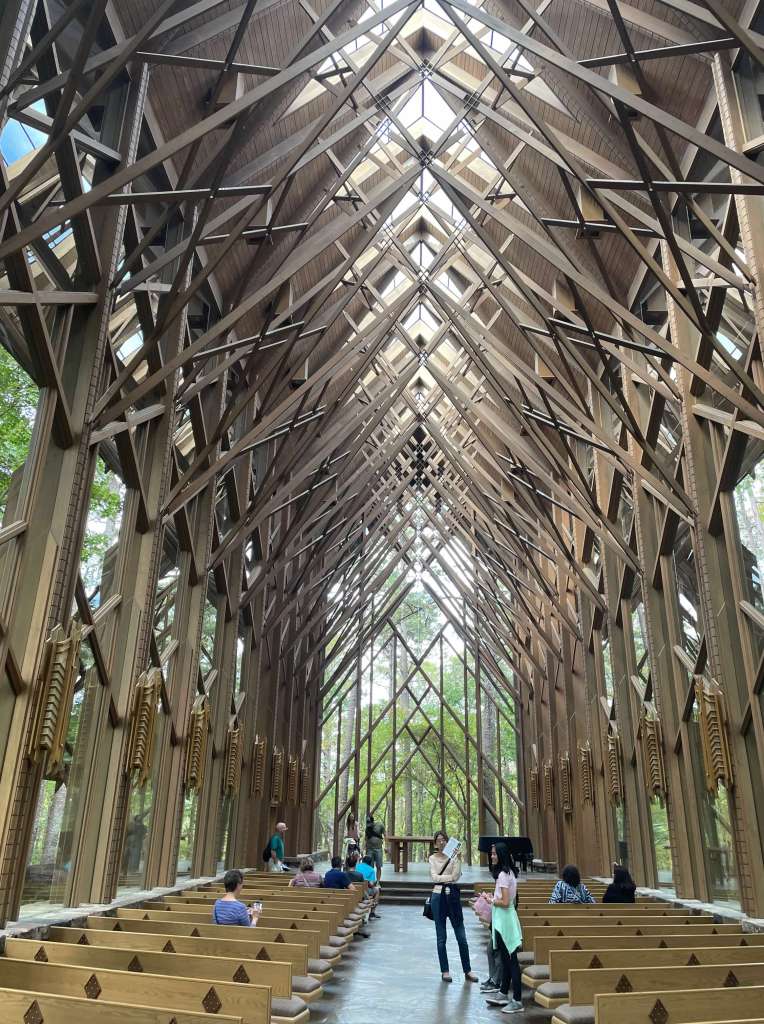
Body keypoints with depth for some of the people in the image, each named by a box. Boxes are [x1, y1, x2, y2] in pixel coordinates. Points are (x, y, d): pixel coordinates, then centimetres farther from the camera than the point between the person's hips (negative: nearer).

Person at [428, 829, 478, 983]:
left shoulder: (454, 856, 1)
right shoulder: (433, 858, 4)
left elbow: (456, 876, -11)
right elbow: (434, 877, -8)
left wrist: (457, 859, -19)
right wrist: (450, 877, -14)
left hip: (453, 895, 0)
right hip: (438, 896, 1)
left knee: (461, 936, 2)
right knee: (441, 937, 6)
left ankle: (467, 970, 12)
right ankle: (445, 971, 17)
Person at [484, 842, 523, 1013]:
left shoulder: (503, 874, -19)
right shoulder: (509, 872, 10)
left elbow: (505, 902, -22)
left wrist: (491, 900, -8)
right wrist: (493, 898, 11)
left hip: (504, 920, -10)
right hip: (506, 918, 10)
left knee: (510, 960, -3)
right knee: (507, 958, 18)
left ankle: (517, 1001, 2)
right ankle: (503, 994, 29)